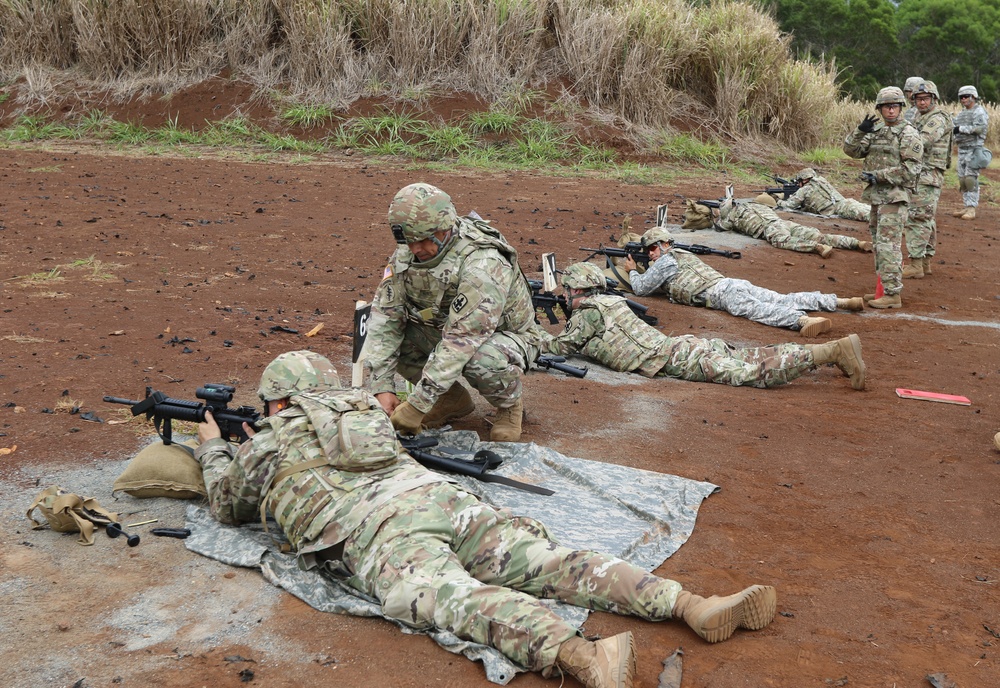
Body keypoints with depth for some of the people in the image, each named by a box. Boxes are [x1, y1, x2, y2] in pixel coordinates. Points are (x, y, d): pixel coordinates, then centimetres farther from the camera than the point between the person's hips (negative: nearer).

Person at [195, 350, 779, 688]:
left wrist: (213, 449, 56)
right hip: (440, 495, 5)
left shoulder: (266, 444, 21)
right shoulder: (364, 406, 35)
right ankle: (694, 604, -26)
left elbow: (227, 505, 38)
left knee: (454, 596, -29)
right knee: (545, 560, -8)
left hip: (371, 534, -5)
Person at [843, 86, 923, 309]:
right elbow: (851, 150, 6)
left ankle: (892, 294, -10)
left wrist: (879, 175, -18)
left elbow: (910, 169, -15)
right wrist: (860, 131, -11)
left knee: (888, 243, -12)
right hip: (876, 194, 8)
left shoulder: (909, 134, -8)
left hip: (894, 196, -8)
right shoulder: (876, 131, 13)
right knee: (879, 243, 13)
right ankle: (885, 289, 21)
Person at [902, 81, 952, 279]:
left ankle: (915, 266, -12)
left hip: (928, 176, -10)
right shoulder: (920, 117, 18)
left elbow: (921, 142, -28)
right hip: (919, 175, 10)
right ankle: (925, 262, 20)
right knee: (926, 220, 13)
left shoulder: (938, 119, -13)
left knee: (917, 219, -12)